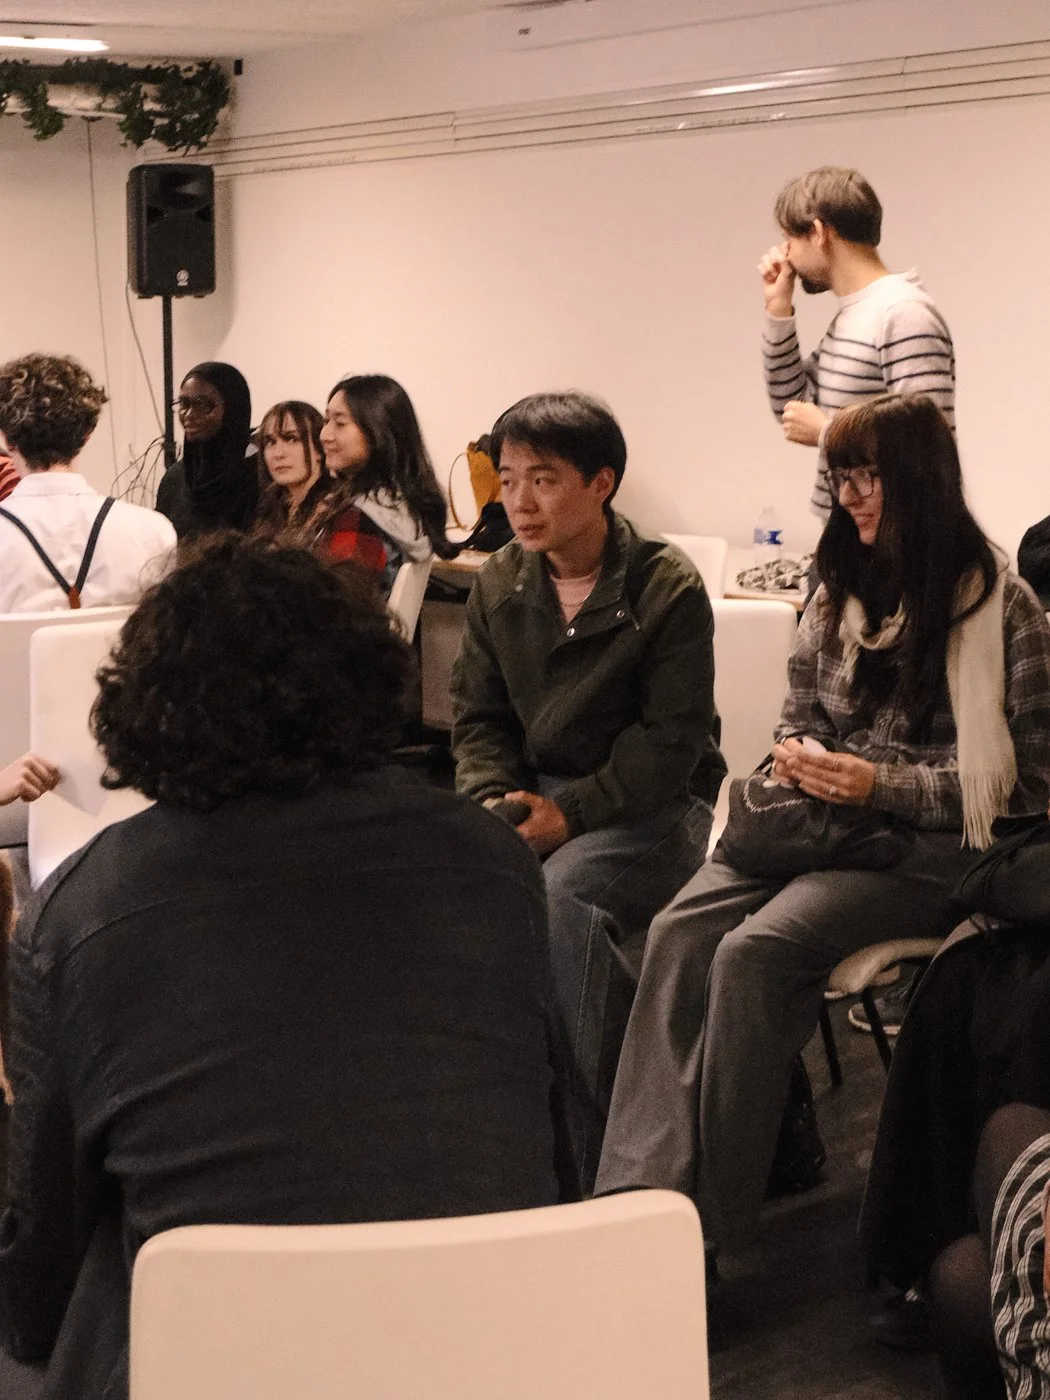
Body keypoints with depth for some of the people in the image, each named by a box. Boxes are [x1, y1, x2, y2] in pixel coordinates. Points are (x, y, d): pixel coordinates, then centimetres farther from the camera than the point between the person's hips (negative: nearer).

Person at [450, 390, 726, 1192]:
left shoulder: (668, 590, -11)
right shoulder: (498, 589, 6)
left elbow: (672, 742, -13)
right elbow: (478, 717, 10)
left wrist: (569, 813, -21)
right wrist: (493, 802, -10)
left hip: (652, 804, -5)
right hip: (534, 792, 5)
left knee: (561, 894, -34)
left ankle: (583, 1150, -23)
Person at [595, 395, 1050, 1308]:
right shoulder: (842, 590, 14)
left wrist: (882, 784, -14)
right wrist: (795, 753, 0)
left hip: (927, 847, -6)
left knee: (754, 951, -30)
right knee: (681, 932, -23)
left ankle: (708, 1223, -22)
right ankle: (639, 1194, -29)